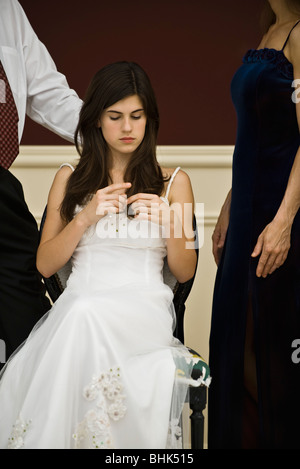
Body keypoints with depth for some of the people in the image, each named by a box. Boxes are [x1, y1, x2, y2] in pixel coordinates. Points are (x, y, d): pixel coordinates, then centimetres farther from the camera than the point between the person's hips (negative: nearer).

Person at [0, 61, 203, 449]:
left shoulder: (173, 182, 14)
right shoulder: (70, 179, 17)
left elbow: (184, 271, 13)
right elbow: (45, 265, 11)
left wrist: (168, 223, -7)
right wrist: (86, 218, -4)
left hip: (144, 311, -1)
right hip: (80, 304, 1)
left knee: (85, 317, -36)